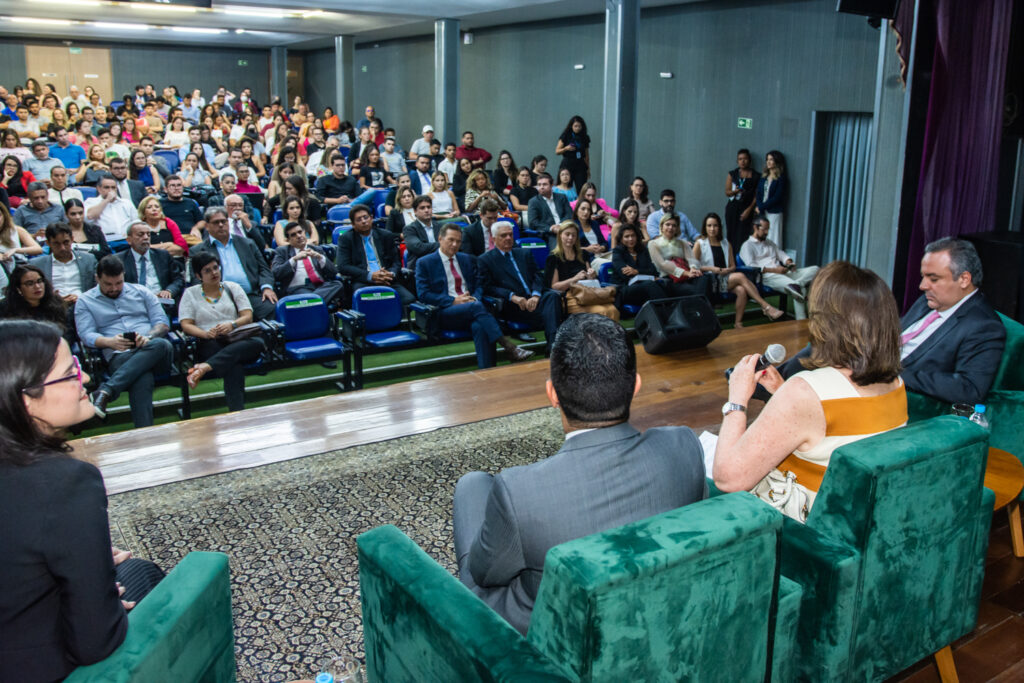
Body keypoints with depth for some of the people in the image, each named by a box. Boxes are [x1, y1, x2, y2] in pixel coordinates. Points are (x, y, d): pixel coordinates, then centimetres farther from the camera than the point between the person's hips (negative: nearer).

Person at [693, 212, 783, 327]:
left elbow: (733, 266, 18)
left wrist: (727, 270, -6)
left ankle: (738, 323, -30)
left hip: (726, 278, 5)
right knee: (740, 276, -27)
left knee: (741, 290, -30)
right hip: (710, 281, -5)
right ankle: (767, 307, -29)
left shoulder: (726, 244, 19)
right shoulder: (700, 244, 5)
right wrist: (711, 268, -14)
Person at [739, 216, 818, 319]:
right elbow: (751, 266, -10)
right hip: (767, 276, -8)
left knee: (814, 269, -14)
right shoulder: (747, 246, 5)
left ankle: (796, 284, -37)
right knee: (800, 290, -36)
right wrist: (774, 270, -17)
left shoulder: (770, 243, 32)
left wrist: (788, 262, 0)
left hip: (783, 273, 8)